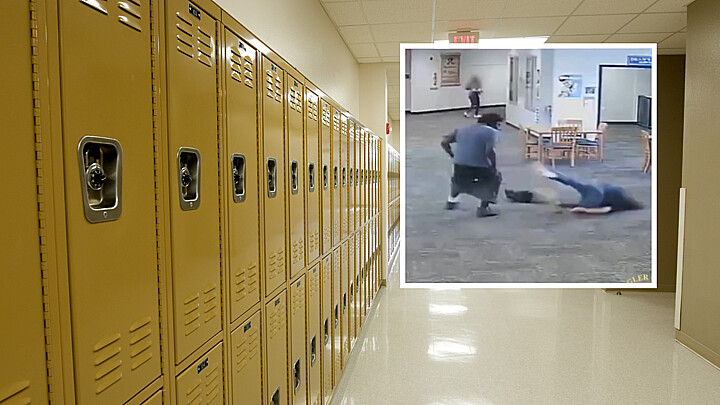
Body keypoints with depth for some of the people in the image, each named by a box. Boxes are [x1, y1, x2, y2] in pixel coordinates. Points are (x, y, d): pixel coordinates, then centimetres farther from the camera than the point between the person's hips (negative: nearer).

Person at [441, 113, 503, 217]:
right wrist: (494, 168, 0)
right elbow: (489, 152, -13)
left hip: (458, 167, 5)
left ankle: (451, 201, 45)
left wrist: (453, 155, 25)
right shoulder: (490, 132, 0)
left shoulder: (462, 130, 18)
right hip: (478, 169, -5)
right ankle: (482, 208, 14)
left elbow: (444, 142, 14)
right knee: (495, 178, 22)